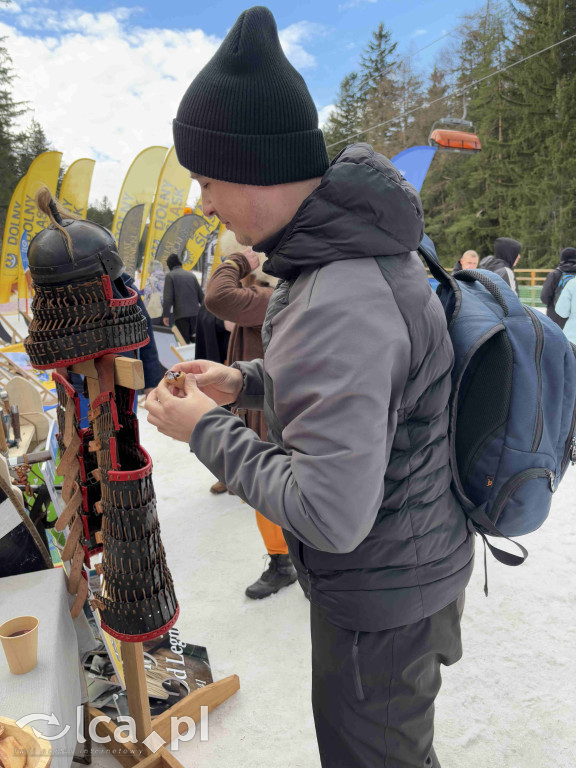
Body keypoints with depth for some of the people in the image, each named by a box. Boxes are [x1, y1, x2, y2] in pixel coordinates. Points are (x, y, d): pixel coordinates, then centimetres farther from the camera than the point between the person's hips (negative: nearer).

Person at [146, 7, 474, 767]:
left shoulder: (338, 303, -34)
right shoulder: (368, 246, -2)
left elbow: (330, 517, -33)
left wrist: (208, 431, -20)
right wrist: (250, 380, 1)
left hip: (382, 597, -9)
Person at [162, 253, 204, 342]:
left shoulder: (170, 276, 1)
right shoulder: (191, 275, 13)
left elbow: (168, 297, -8)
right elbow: (201, 295, 14)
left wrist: (165, 315, -5)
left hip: (181, 315, -4)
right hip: (195, 313, 4)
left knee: (185, 341, -2)